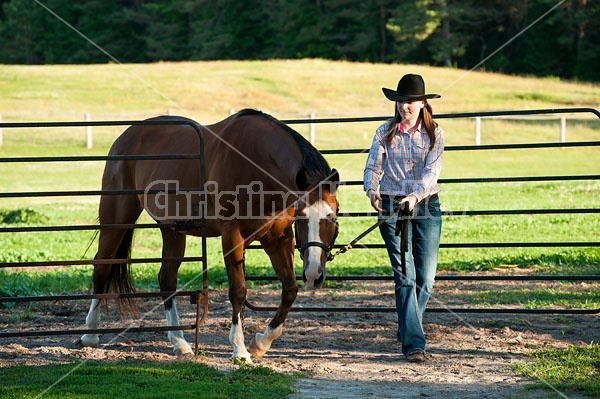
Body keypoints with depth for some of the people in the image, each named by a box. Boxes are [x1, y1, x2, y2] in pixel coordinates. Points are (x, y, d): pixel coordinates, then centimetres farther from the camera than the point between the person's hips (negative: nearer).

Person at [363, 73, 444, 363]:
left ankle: (407, 330, 26)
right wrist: (372, 191, -22)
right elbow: (373, 167, -1)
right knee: (405, 276, -8)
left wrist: (416, 195, -28)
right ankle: (413, 343, -11)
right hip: (392, 206, -1)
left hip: (426, 206, 1)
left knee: (426, 277, 4)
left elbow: (432, 171, -10)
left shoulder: (434, 134, 1)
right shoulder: (385, 132, 3)